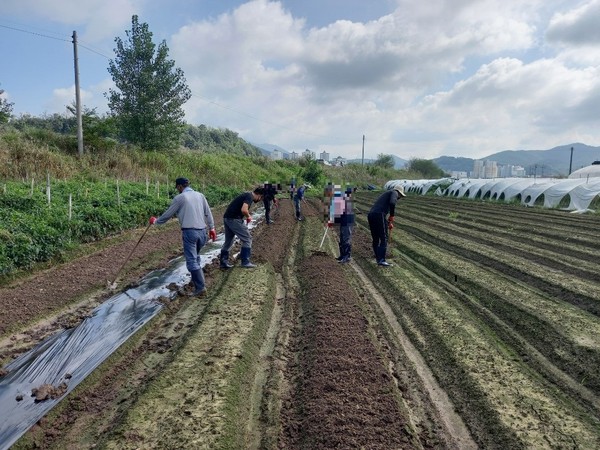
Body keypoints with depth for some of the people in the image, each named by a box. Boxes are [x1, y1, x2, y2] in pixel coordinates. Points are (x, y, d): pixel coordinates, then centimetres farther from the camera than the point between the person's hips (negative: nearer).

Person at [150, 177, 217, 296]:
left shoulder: (179, 198, -3)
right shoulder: (200, 195, 10)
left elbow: (168, 214, 5)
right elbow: (208, 213, 10)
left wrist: (156, 221, 21)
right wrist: (211, 228, 16)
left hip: (189, 232, -6)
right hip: (202, 231, 6)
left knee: (191, 260, -4)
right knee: (195, 257, 22)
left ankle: (200, 288, -8)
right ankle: (198, 279, 29)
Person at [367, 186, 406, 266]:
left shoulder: (386, 194, 34)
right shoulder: (394, 193, 8)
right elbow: (392, 203, -16)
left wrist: (389, 222, 41)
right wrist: (392, 216, -6)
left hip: (370, 215, 9)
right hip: (379, 215, -8)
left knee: (375, 239, 15)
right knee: (383, 239, -3)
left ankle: (378, 258, 21)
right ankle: (381, 260, -8)